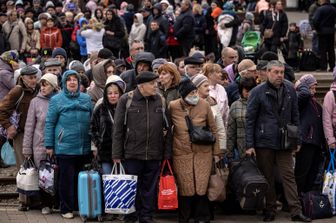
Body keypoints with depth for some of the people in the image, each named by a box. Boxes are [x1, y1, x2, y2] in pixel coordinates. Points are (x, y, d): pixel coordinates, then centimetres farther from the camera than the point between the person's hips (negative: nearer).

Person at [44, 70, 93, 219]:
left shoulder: (86, 99, 11)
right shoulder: (56, 100, 2)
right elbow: (49, 123, 0)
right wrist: (49, 145, -3)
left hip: (84, 148, 3)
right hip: (65, 148, -3)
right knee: (66, 179, 1)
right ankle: (66, 208, 11)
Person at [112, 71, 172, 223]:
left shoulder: (161, 101, 5)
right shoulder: (126, 100, -4)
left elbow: (167, 129, 8)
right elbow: (118, 129, -2)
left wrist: (167, 153, 4)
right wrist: (117, 154, -4)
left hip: (154, 154, 3)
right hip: (132, 153, -2)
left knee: (150, 188, 9)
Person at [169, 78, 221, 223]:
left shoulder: (204, 105, -6)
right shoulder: (173, 107, -7)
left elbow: (213, 129, 3)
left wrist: (216, 152, 5)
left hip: (203, 153, 0)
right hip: (181, 154, 0)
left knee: (202, 187, 1)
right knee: (184, 188, 4)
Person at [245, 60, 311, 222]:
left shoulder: (290, 90, 6)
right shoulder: (258, 92, -4)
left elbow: (295, 116, 13)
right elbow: (250, 119, -3)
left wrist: (297, 140, 10)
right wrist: (249, 145, -7)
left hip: (284, 142, 2)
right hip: (264, 142, -2)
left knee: (288, 176, 0)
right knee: (267, 177, 6)